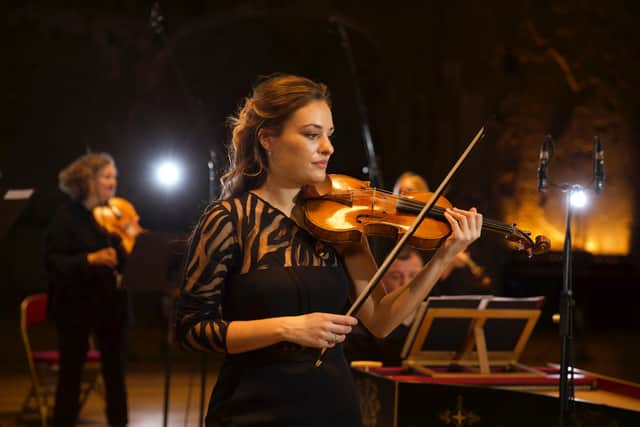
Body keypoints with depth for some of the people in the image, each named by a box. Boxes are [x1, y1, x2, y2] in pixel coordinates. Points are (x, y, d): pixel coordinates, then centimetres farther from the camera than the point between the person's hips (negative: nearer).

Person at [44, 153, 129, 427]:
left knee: (114, 367, 10)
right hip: (77, 304, -5)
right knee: (71, 370, 3)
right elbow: (52, 261, -13)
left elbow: (124, 259, 11)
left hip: (111, 302, 5)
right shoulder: (67, 216, -6)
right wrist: (91, 259, -24)